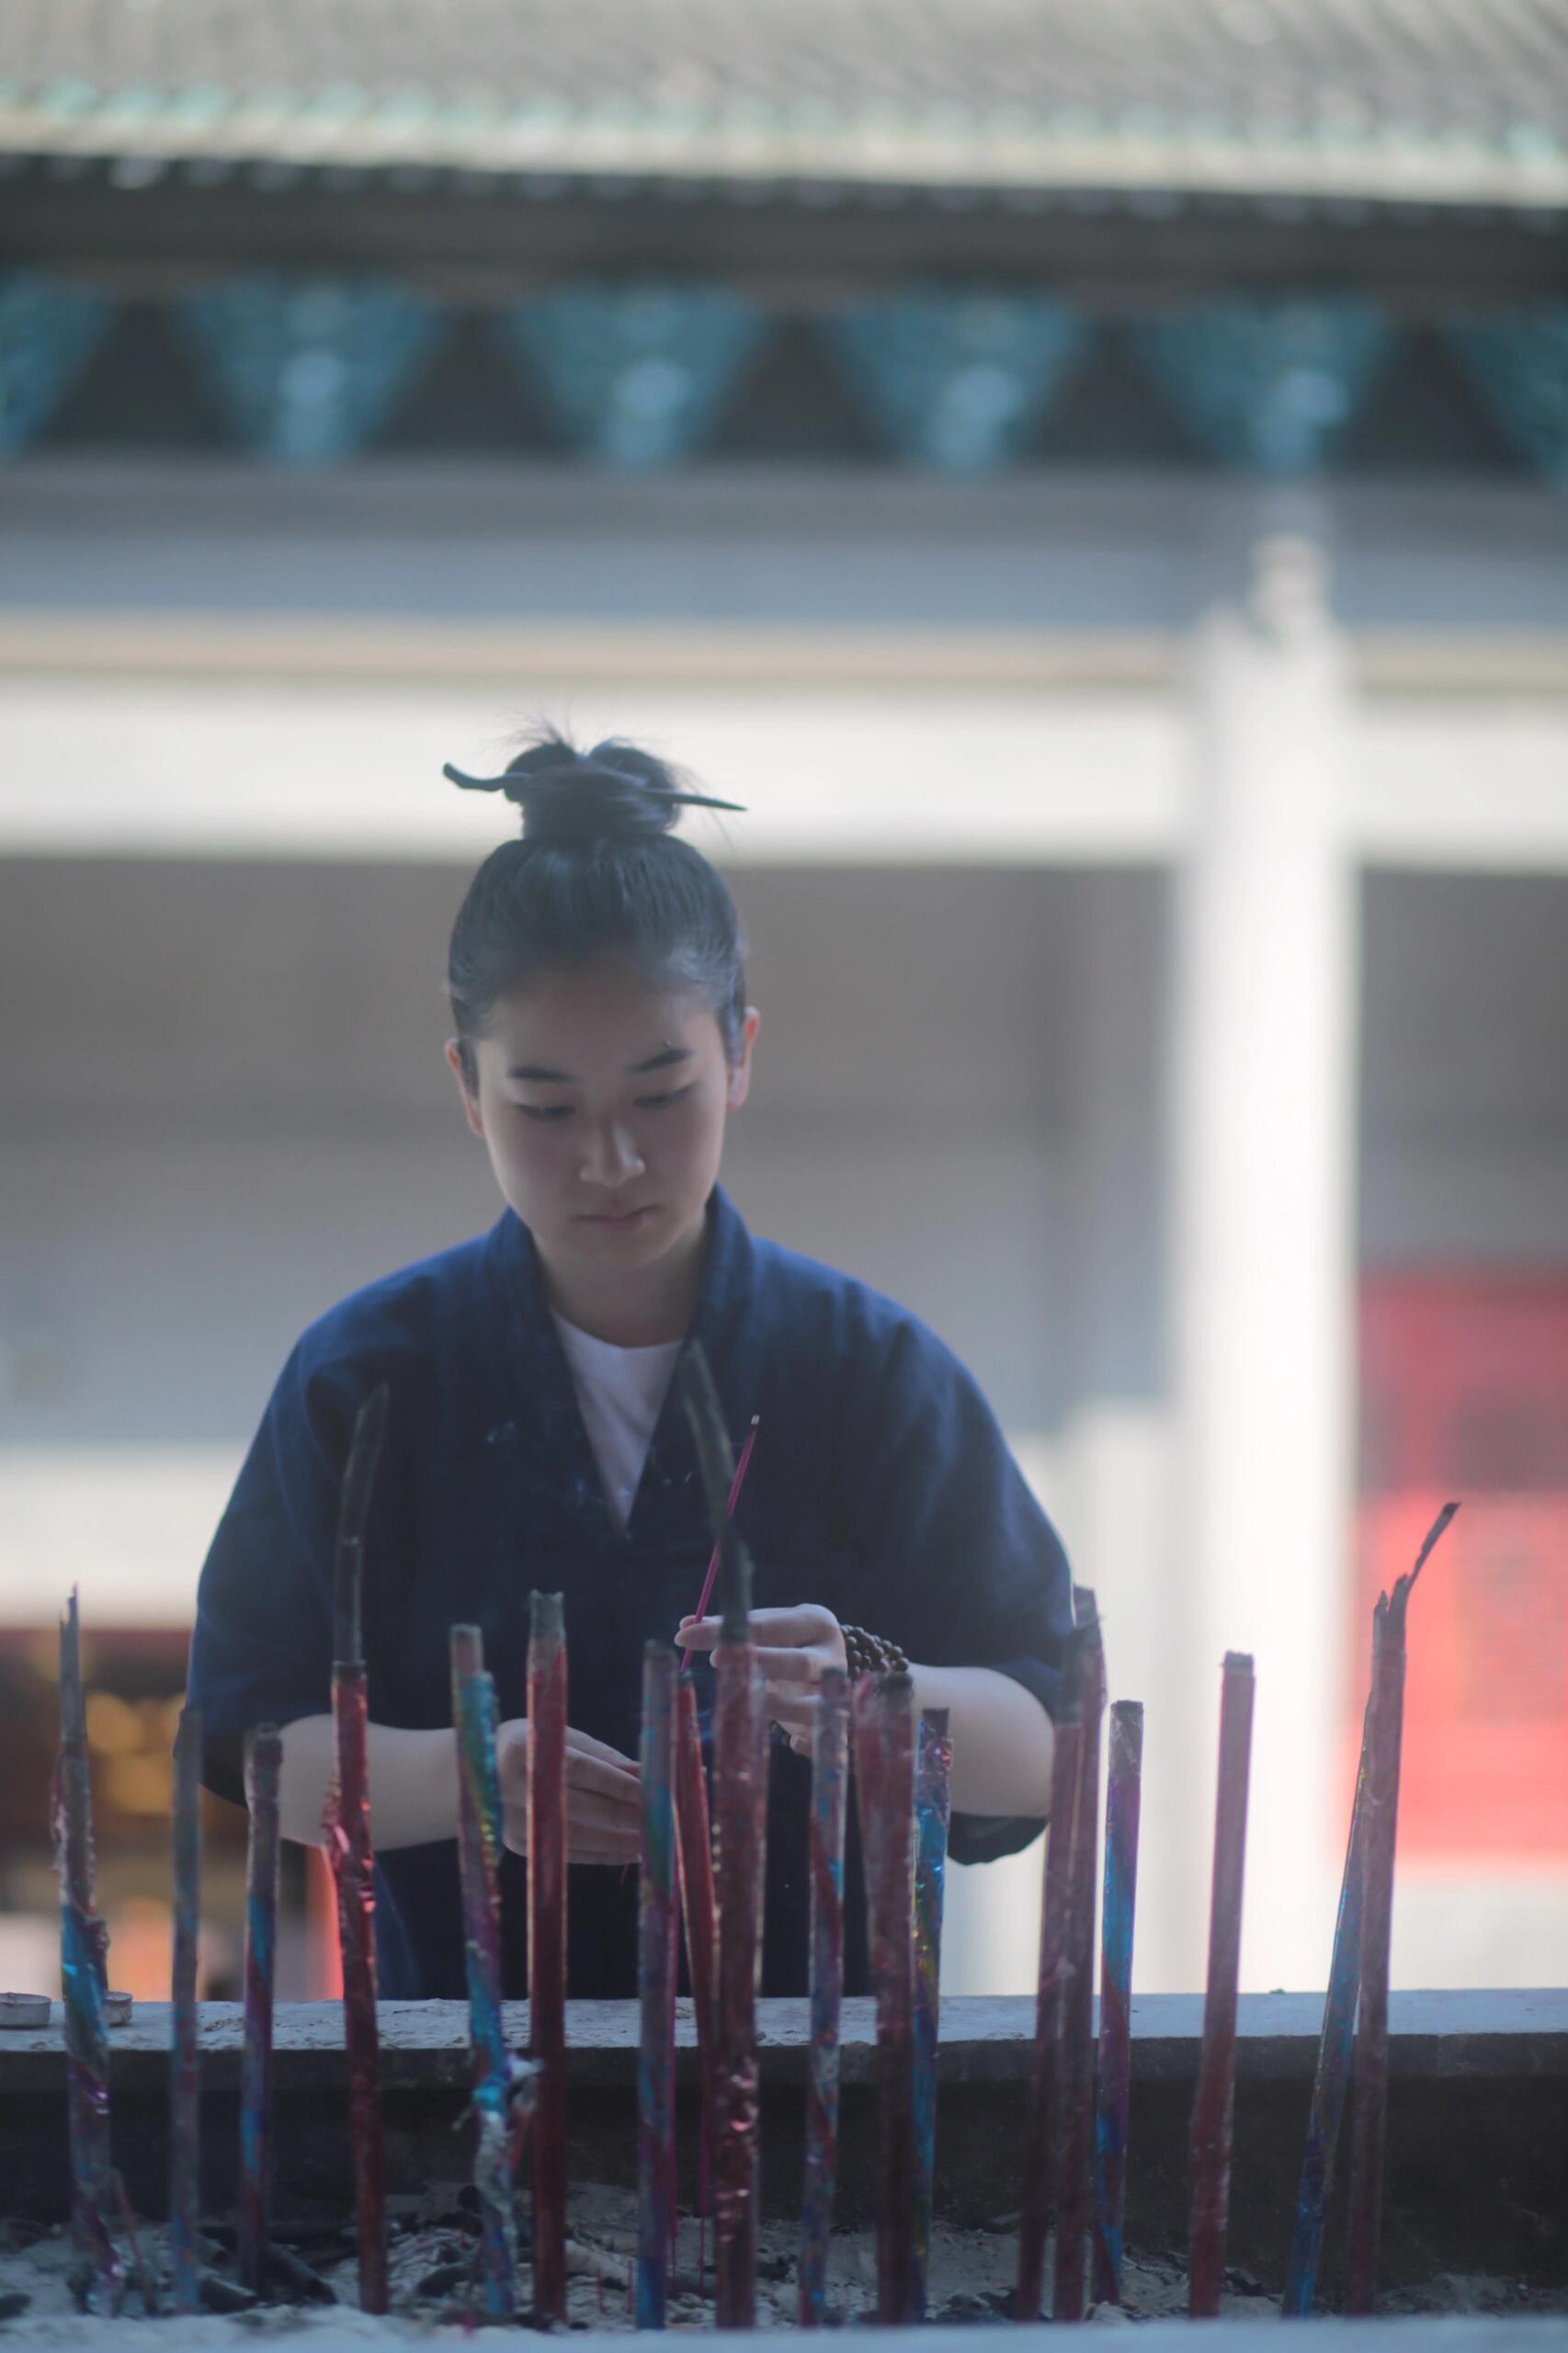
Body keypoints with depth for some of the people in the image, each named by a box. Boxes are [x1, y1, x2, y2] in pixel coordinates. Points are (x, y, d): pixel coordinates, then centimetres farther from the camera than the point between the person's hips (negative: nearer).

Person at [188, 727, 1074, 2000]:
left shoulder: (875, 1367, 2)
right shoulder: (362, 1376, 3)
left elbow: (1040, 1756, -2)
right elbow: (261, 1751, 1)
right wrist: (464, 1777, -18)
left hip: (813, 2043, -1)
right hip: (459, 2050, 1)